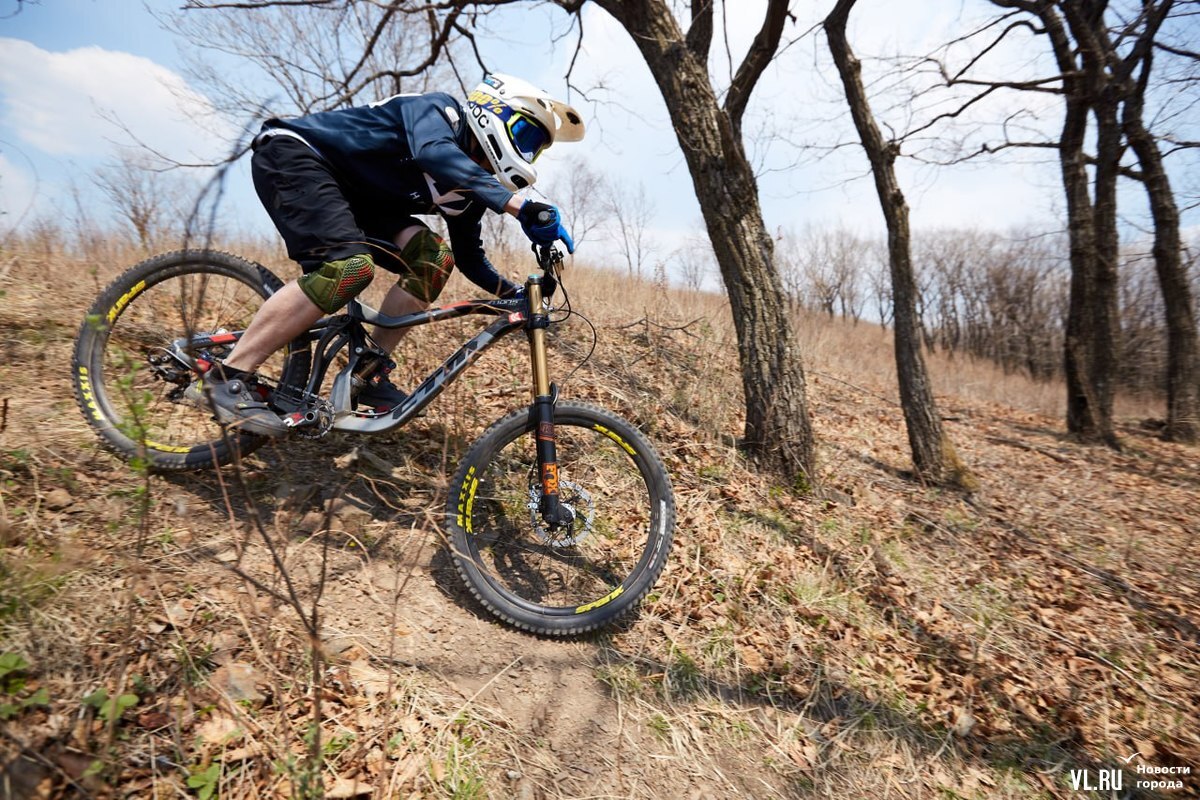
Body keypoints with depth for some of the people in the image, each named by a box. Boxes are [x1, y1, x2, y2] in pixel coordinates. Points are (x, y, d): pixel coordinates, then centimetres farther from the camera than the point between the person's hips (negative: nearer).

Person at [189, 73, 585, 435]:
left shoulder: (470, 184, 5)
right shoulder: (440, 109, -16)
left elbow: (471, 259, 8)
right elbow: (434, 154, -41)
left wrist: (519, 295, -6)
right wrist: (519, 206, -50)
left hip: (347, 193, 8)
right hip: (292, 152, -8)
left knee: (434, 258, -12)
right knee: (350, 265, -32)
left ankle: (369, 374, -9)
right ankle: (225, 378, -22)